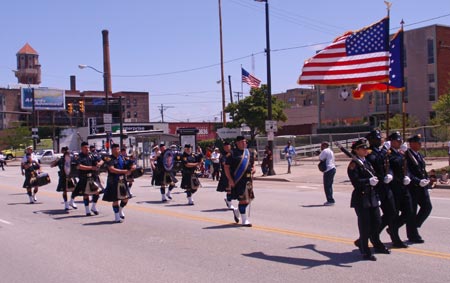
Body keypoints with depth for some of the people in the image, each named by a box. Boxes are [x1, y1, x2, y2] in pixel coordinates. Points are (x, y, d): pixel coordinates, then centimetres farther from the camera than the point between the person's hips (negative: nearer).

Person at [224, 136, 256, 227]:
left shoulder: (249, 153, 12)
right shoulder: (232, 153, -5)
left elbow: (253, 163, 24)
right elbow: (226, 167, -6)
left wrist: (253, 169, 1)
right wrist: (230, 179, -13)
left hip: (248, 179, 6)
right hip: (238, 180, -6)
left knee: (249, 198, 9)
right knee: (243, 200, -7)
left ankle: (237, 211, 35)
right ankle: (245, 220, 4)